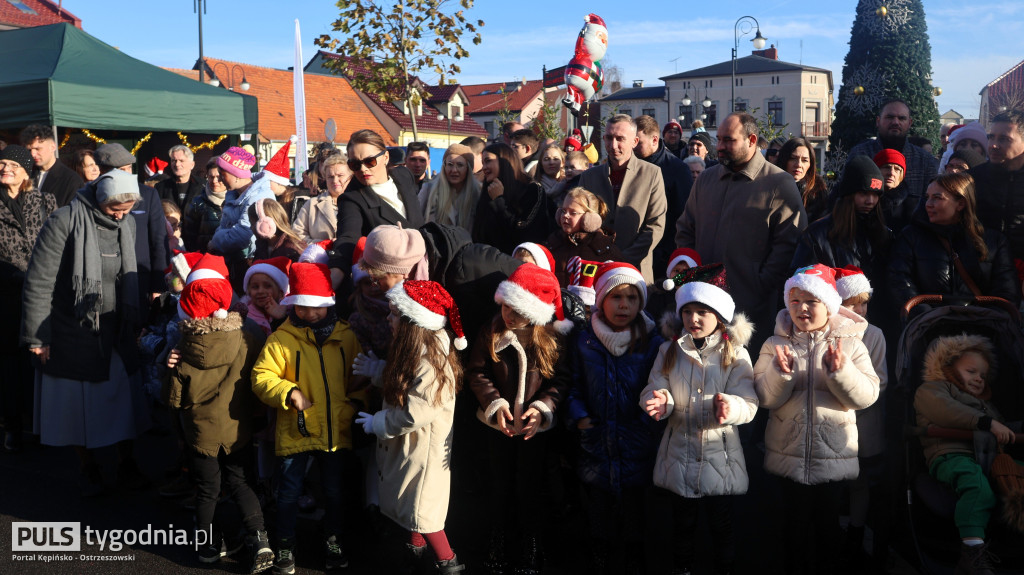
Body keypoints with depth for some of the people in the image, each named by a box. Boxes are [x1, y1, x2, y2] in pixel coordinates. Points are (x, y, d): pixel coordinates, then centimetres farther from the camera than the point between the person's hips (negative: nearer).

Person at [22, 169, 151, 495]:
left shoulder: (127, 224, 3)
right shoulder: (64, 222, -15)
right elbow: (39, 283, -14)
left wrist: (134, 323, 10)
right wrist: (37, 336, -13)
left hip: (117, 334, 4)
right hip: (73, 336, -4)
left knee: (123, 399, 10)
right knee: (78, 403, 8)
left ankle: (125, 464, 26)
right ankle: (88, 469, 26)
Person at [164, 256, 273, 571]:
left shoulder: (184, 350, -19)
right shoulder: (250, 338, -18)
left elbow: (174, 398, -9)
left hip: (202, 432, -1)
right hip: (239, 430, 1)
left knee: (207, 489, 17)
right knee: (238, 483, 18)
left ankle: (208, 544, 31)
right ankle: (258, 539, 4)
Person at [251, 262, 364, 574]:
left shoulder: (347, 337, 0)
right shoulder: (281, 339, -8)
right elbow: (261, 377, -9)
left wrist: (354, 403, -5)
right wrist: (289, 391, -22)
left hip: (336, 431, 2)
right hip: (296, 431, -2)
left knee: (335, 491, 17)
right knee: (289, 492, 10)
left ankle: (333, 541, 38)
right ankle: (285, 546, 30)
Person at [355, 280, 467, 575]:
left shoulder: (430, 362, -28)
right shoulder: (412, 350, 1)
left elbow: (414, 414, -28)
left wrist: (376, 423, -15)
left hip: (422, 447, -9)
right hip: (406, 443, 9)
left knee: (420, 508, 3)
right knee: (409, 502, 21)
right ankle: (416, 548, 38)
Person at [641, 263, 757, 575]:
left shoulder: (735, 353, -6)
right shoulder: (669, 351, 1)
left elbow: (749, 404, -14)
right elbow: (653, 389, -6)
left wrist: (730, 407, -37)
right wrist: (660, 402, -29)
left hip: (720, 458, -2)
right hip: (678, 457, 2)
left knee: (722, 527, 13)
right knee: (682, 526, 18)